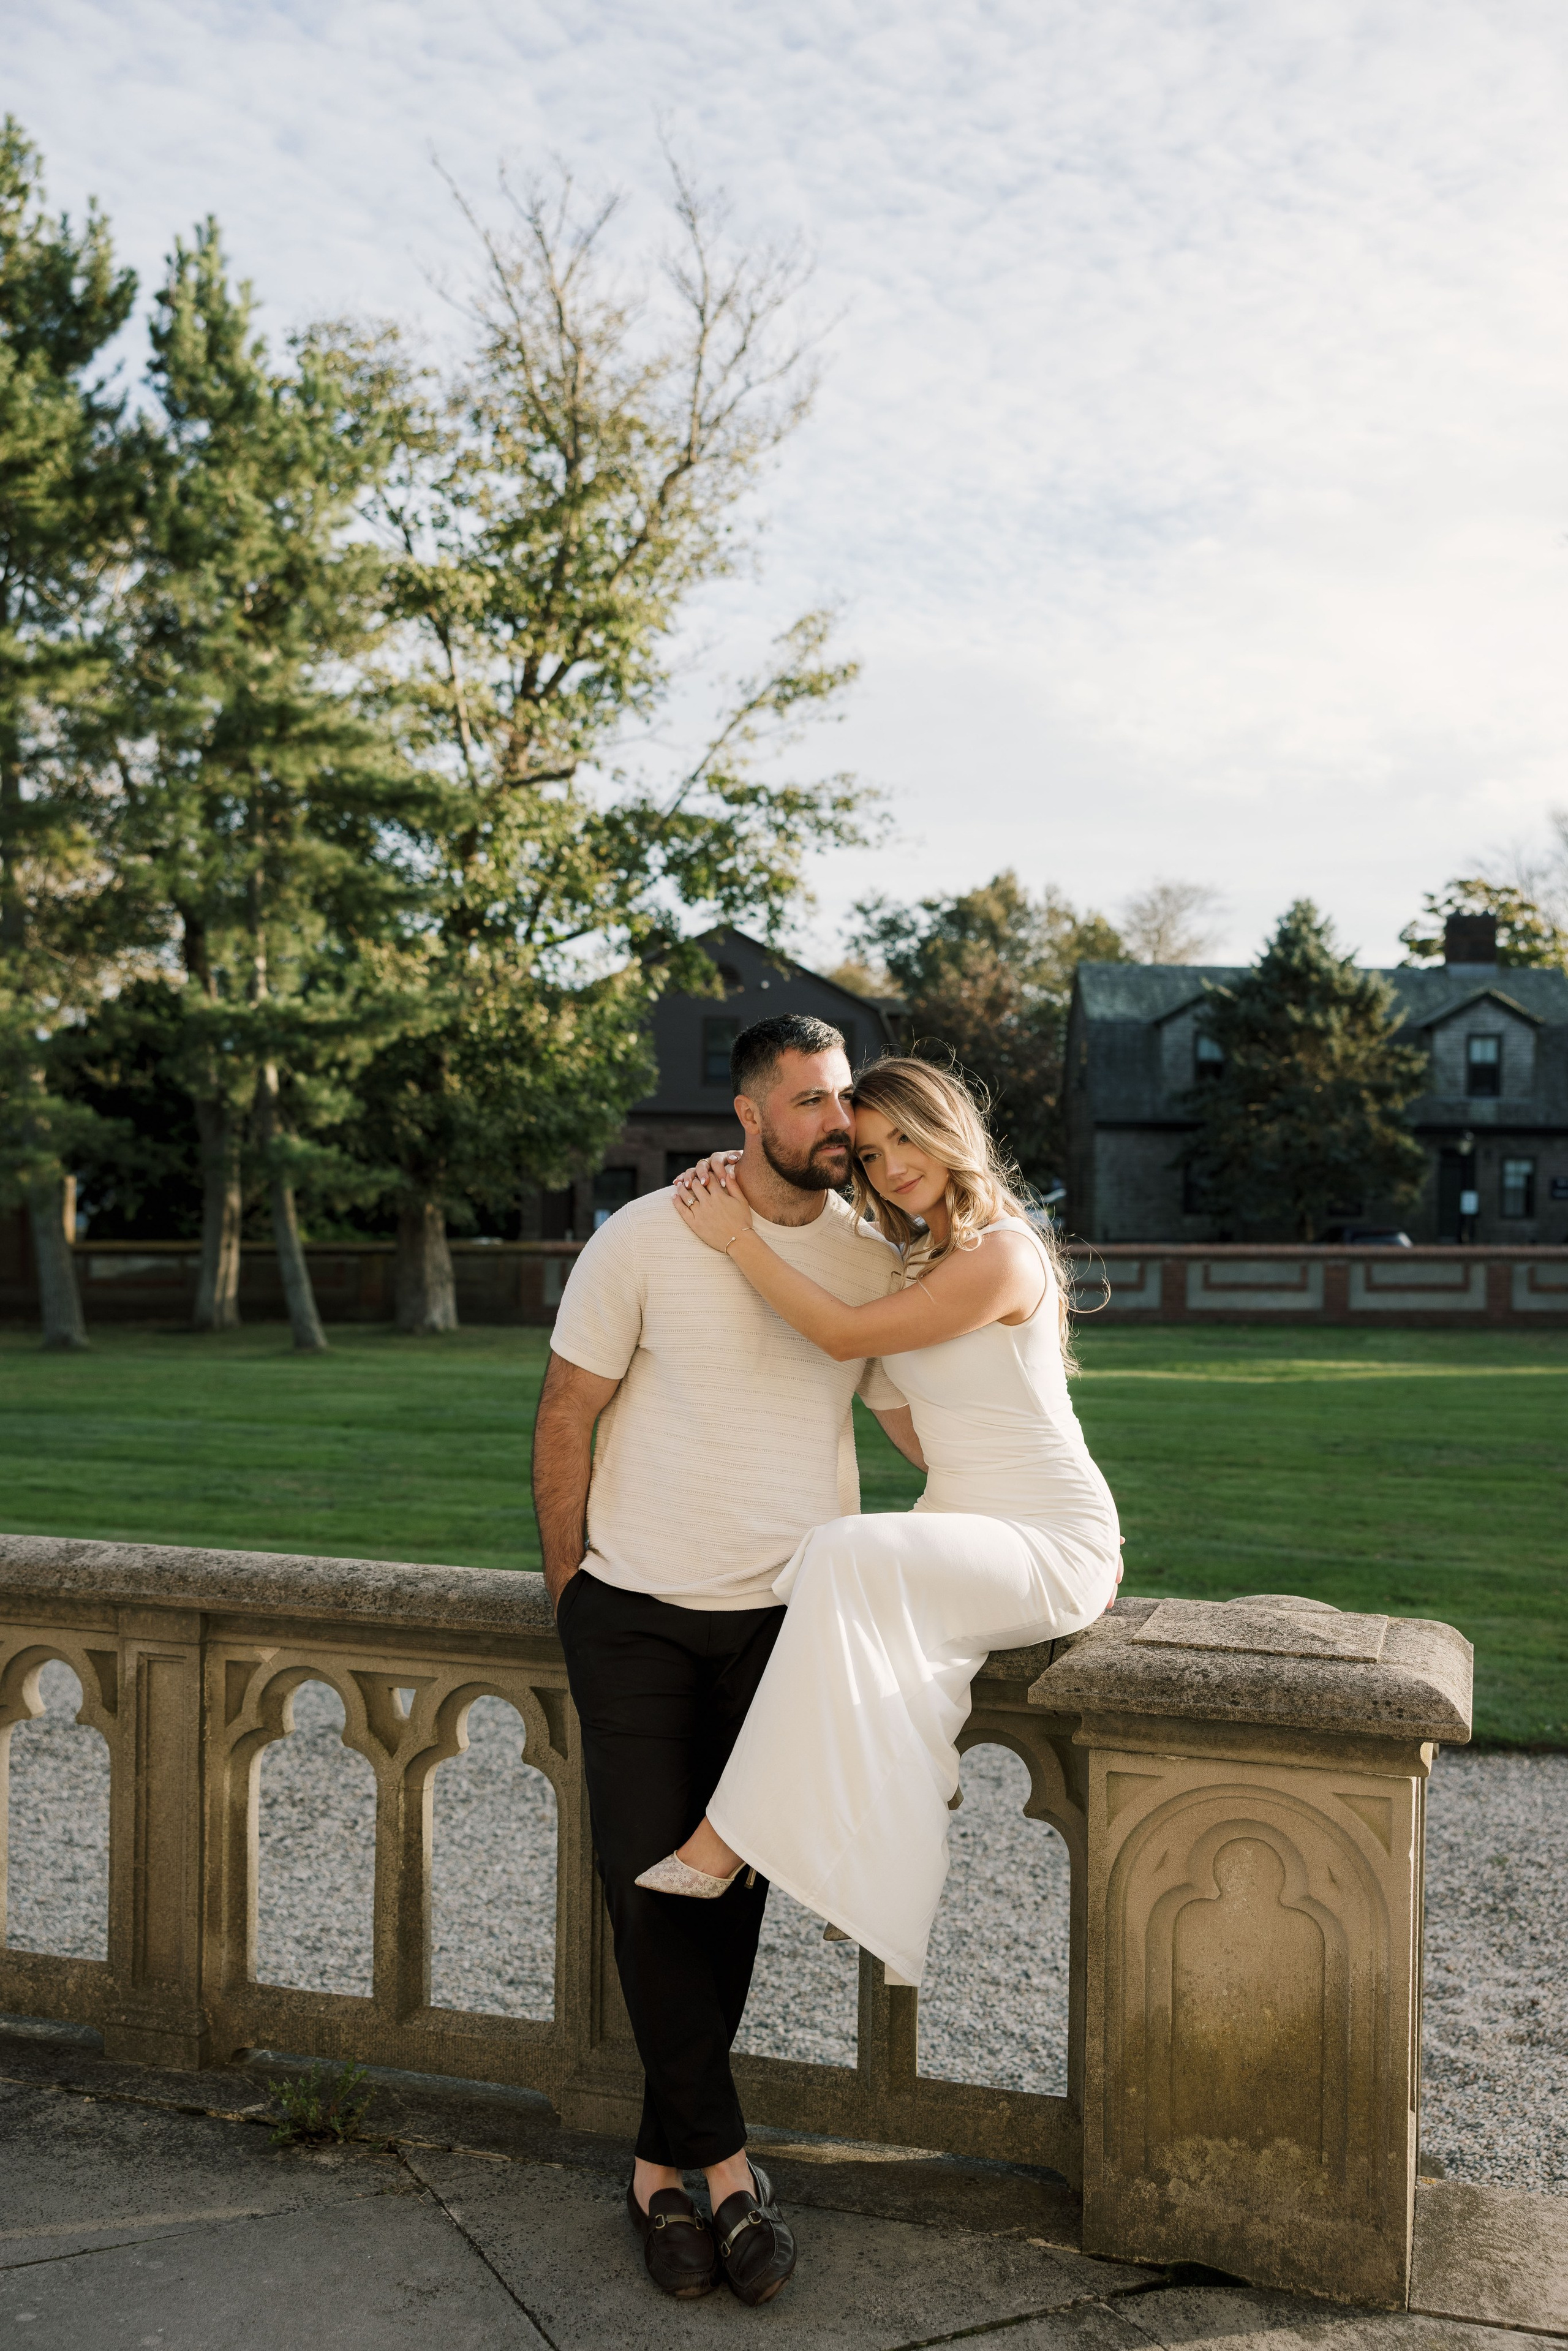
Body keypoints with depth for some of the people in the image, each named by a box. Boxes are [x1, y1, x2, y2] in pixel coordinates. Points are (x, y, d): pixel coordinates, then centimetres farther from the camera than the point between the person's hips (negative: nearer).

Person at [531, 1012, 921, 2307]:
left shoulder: (872, 1263, 0)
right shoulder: (648, 1239, -9)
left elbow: (930, 1425, 6)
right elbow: (566, 1419, -1)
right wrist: (571, 1593, 3)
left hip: (784, 1613, 2)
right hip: (636, 1615, -2)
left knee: (728, 1890, 5)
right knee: (649, 1883, -3)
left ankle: (666, 2164, 21)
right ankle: (728, 2165, 11)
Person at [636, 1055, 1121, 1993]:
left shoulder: (1001, 1256, -16)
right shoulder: (925, 1261, 14)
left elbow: (845, 1334, -17)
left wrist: (738, 1237, -11)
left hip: (1051, 1544, -9)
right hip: (965, 1531, 9)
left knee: (845, 1556, -31)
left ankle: (729, 1839, -26)